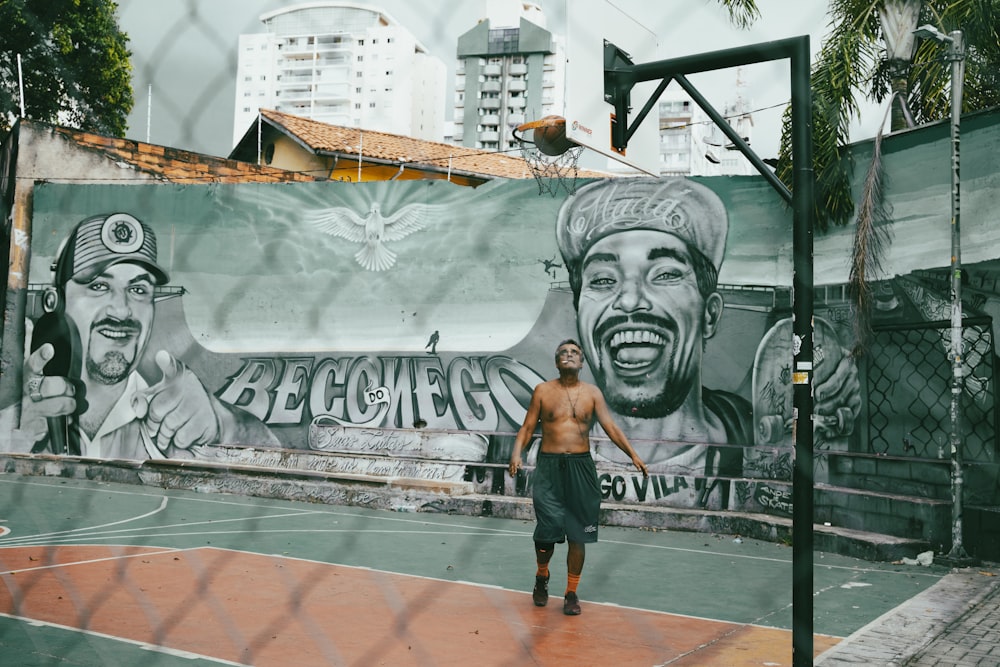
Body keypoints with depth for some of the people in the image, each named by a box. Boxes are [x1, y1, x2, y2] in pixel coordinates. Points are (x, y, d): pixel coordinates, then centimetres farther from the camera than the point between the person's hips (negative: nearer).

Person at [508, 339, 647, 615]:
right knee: (547, 530, -4)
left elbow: (610, 426, -1)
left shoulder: (592, 393, 5)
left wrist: (633, 454, -12)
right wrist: (517, 453, -15)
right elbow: (528, 427, 2)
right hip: (549, 467, -1)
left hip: (581, 467, 1)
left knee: (578, 535, 4)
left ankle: (571, 593, 19)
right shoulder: (543, 391, 3)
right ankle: (542, 577, 26)